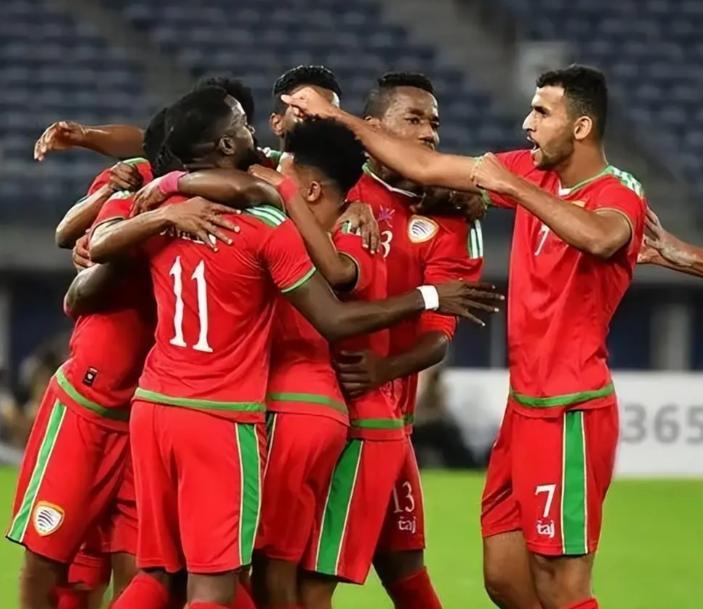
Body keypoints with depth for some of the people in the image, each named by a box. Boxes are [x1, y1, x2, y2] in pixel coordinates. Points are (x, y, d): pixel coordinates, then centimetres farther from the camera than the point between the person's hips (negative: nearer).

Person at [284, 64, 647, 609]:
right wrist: (338, 118, 13)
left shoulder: (619, 196, -12)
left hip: (571, 414, -8)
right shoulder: (533, 172, 9)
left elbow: (598, 237, -37)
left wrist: (512, 186, -31)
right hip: (524, 405, 8)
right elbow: (425, 168, 14)